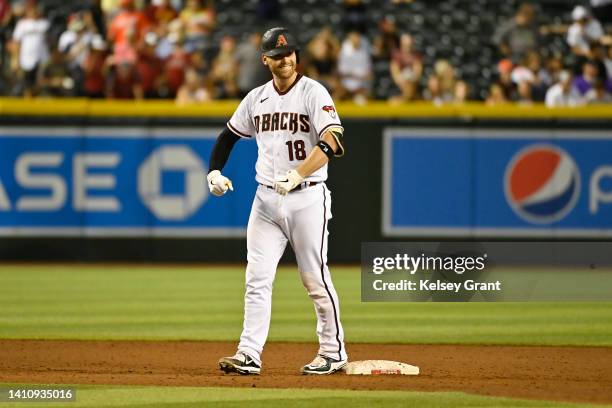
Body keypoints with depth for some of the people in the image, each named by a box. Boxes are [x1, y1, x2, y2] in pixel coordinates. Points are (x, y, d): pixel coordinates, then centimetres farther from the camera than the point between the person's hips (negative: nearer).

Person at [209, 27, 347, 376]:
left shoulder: (314, 93, -8)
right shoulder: (257, 98, 10)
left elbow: (332, 142, -21)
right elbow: (228, 136, 23)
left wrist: (297, 174, -32)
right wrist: (215, 171, 5)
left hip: (307, 199, -5)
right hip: (266, 199, 5)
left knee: (316, 279, 0)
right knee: (257, 279, -3)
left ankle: (333, 353, 13)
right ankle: (249, 356, -6)